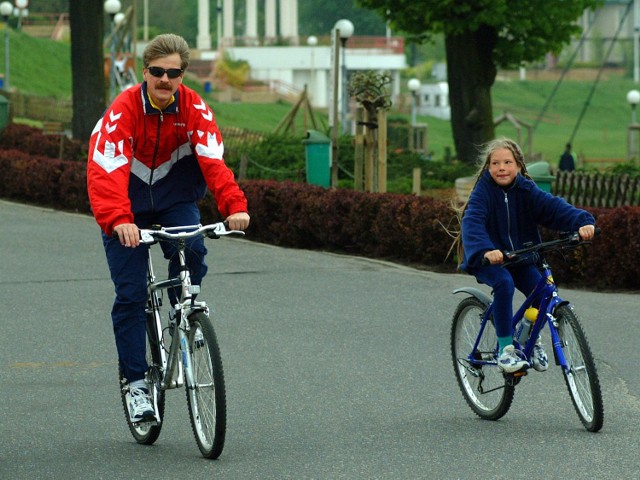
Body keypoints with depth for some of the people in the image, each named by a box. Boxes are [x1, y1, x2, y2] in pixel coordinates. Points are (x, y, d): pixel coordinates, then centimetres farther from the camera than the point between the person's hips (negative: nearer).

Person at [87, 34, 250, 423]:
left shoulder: (195, 110, -15)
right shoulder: (122, 112, -23)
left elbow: (213, 160, -26)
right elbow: (105, 172, -34)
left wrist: (234, 205, -43)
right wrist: (118, 220, -51)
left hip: (175, 200, 2)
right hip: (129, 205, -2)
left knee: (192, 251, -28)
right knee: (130, 294, -7)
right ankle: (135, 383, 1)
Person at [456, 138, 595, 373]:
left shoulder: (526, 191, -2)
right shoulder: (483, 191, -13)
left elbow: (554, 207, -15)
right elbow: (472, 223, -28)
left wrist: (583, 222, -33)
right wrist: (485, 250, -47)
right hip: (488, 260, -4)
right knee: (504, 283, -32)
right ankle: (505, 349, -24)